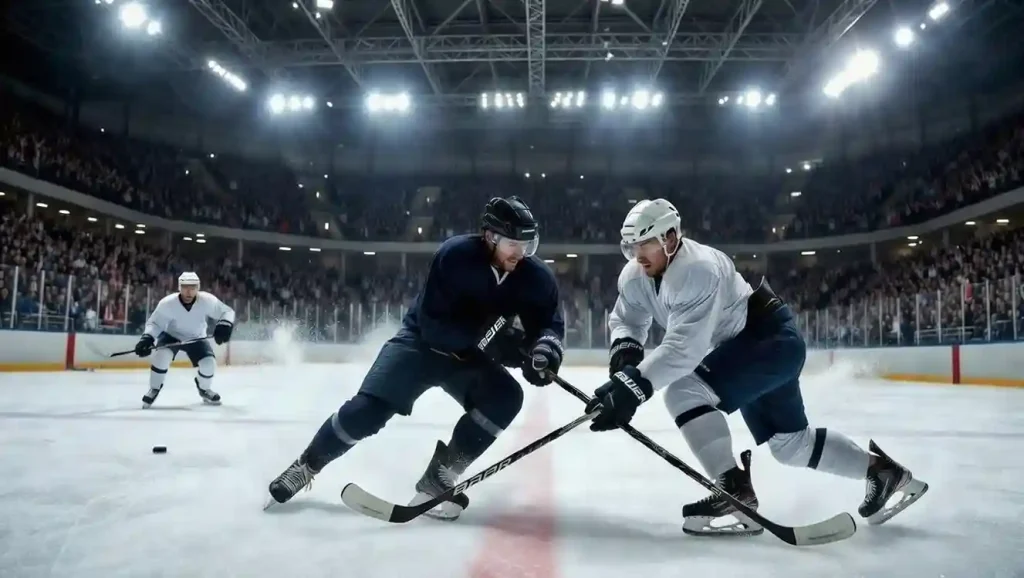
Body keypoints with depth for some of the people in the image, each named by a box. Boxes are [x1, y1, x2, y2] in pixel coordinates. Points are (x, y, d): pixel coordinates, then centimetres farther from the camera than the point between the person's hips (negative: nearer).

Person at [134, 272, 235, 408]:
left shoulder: (207, 300, -28)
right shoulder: (167, 303, -29)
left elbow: (227, 311, -18)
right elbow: (154, 323, -18)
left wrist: (224, 325, -38)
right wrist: (147, 338, -36)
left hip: (196, 338, 1)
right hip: (171, 336, -1)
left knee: (209, 363, -16)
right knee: (161, 355, -28)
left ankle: (204, 389, 17)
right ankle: (154, 390, -3)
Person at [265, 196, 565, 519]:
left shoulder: (535, 276, -15)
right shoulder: (455, 255, -28)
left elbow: (548, 322, -7)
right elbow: (432, 323, -30)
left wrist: (546, 345, -31)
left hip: (471, 355, 4)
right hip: (422, 341, -4)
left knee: (506, 397, -21)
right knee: (367, 409, -15)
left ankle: (439, 479, -11)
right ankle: (305, 466, 12)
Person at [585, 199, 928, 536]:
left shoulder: (698, 269, -31)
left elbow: (684, 347, -39)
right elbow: (625, 319, 3)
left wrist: (633, 384, -46)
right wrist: (625, 349, -19)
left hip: (773, 340, -10)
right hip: (743, 345, 10)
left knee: (684, 391, -25)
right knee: (790, 442, 17)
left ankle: (734, 491, -18)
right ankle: (882, 470, 35)